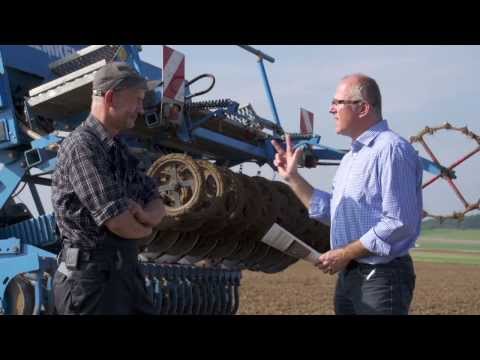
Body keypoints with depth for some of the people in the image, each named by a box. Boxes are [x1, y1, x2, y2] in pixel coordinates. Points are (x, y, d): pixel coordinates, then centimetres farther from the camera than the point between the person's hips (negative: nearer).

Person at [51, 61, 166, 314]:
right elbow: (119, 223, -23)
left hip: (126, 272, 9)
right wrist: (146, 227, -1)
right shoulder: (81, 146, -17)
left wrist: (143, 215, -13)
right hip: (91, 278, -8)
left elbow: (158, 207, 10)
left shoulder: (119, 150, 11)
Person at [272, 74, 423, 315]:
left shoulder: (391, 149, -15)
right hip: (347, 275, 9)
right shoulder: (350, 157, 16)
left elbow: (399, 223, -22)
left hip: (382, 277, -9)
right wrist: (292, 177, 14)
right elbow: (330, 212, 19)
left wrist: (345, 254, -16)